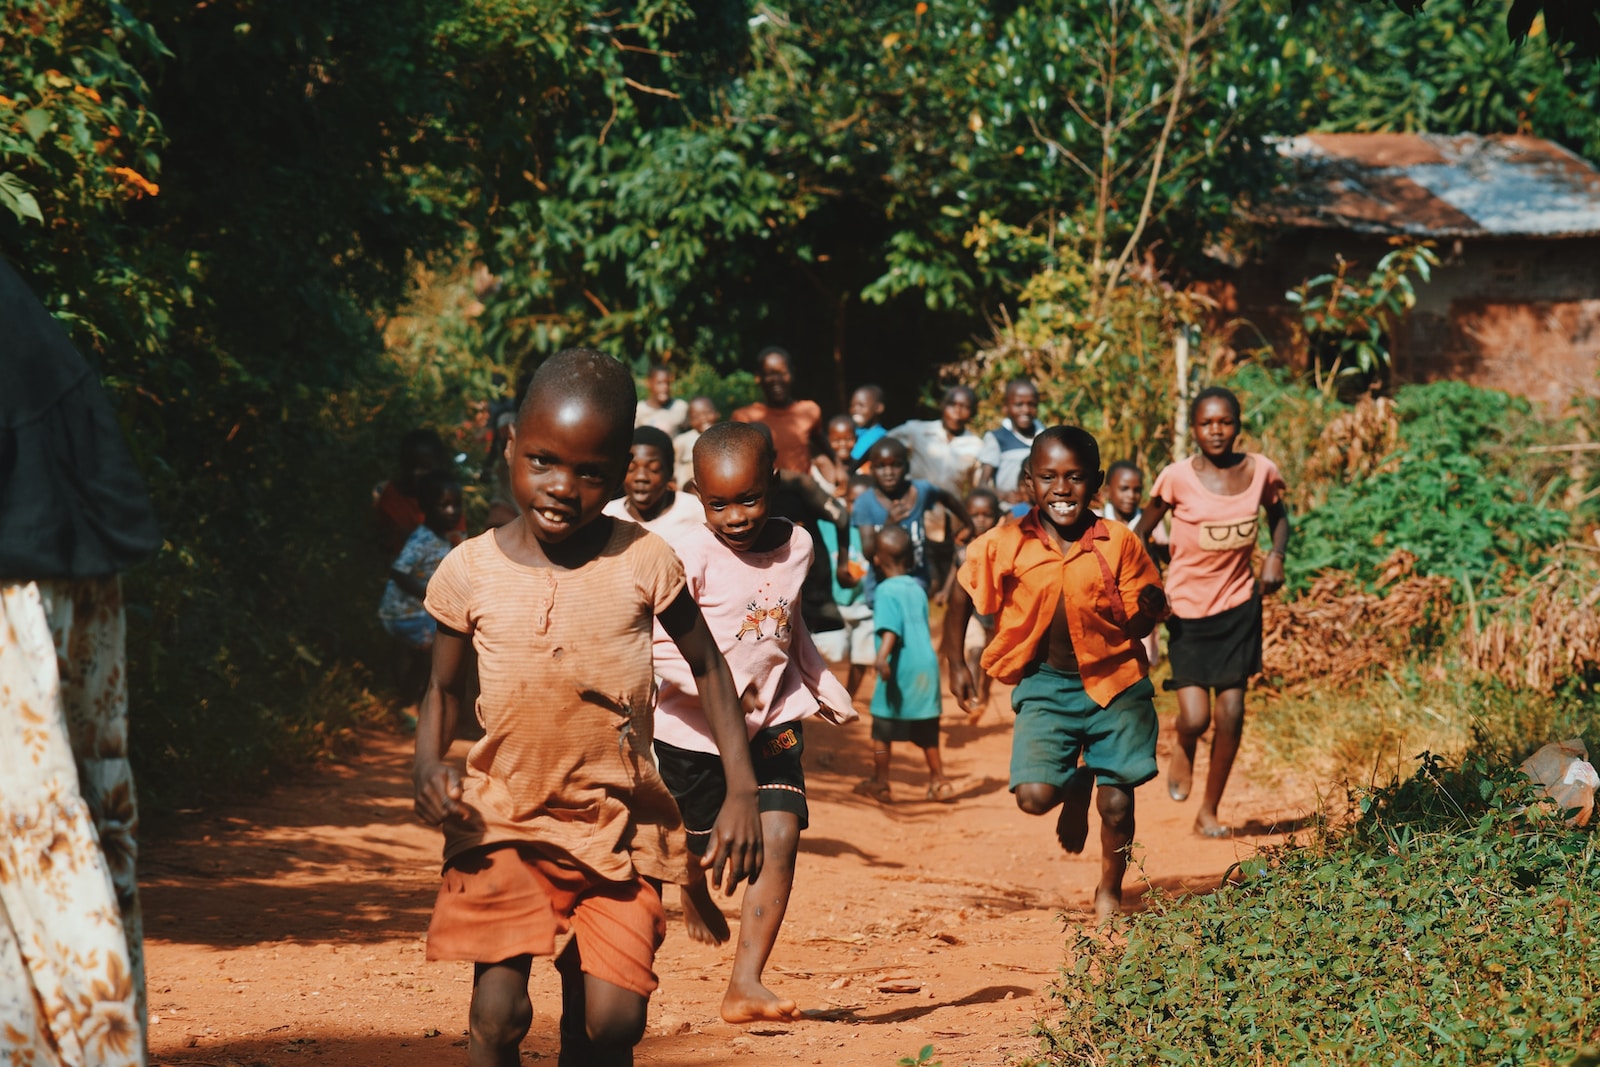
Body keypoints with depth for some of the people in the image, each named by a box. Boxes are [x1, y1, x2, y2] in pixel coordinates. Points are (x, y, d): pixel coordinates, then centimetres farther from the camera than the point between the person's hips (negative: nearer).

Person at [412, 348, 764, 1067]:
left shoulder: (645, 563, -6)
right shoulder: (470, 572, -5)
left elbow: (707, 669, 6)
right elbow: (442, 689, 8)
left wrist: (742, 792, 0)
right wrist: (428, 767, -12)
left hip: (618, 821, 0)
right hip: (504, 819, 0)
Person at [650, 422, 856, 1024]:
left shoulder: (796, 546, 0)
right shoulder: (692, 558, -18)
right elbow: (657, 643, -22)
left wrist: (826, 689, 24)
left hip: (772, 721, 3)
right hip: (695, 730, -3)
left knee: (780, 836, -15)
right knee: (699, 844, 13)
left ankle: (745, 985, -15)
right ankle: (695, 896, 52)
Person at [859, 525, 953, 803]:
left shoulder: (887, 590, -9)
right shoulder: (918, 589, 11)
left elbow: (891, 628, -23)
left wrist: (882, 656, -36)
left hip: (900, 668, -6)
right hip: (927, 664, 6)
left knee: (882, 729, 6)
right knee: (926, 729, 16)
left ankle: (880, 784, 10)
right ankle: (939, 781, 21)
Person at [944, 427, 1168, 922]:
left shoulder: (1119, 543, -11)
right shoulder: (1005, 547, -10)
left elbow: (1138, 624, 0)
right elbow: (962, 596, 7)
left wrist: (1147, 609, -18)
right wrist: (955, 664, 6)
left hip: (1114, 682, 0)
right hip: (1045, 684, 0)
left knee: (1116, 803, 2)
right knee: (1034, 796, -13)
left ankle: (1110, 892, 32)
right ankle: (1077, 787, 25)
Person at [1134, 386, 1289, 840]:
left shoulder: (1260, 471, -5)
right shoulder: (1177, 479, -13)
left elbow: (1278, 516, 16)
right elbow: (1142, 533, -1)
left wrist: (1276, 556, -3)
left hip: (1239, 603, 3)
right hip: (1188, 609, -2)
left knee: (1231, 714, 1)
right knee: (1195, 717, -10)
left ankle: (1209, 811, 19)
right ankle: (1183, 750, 29)